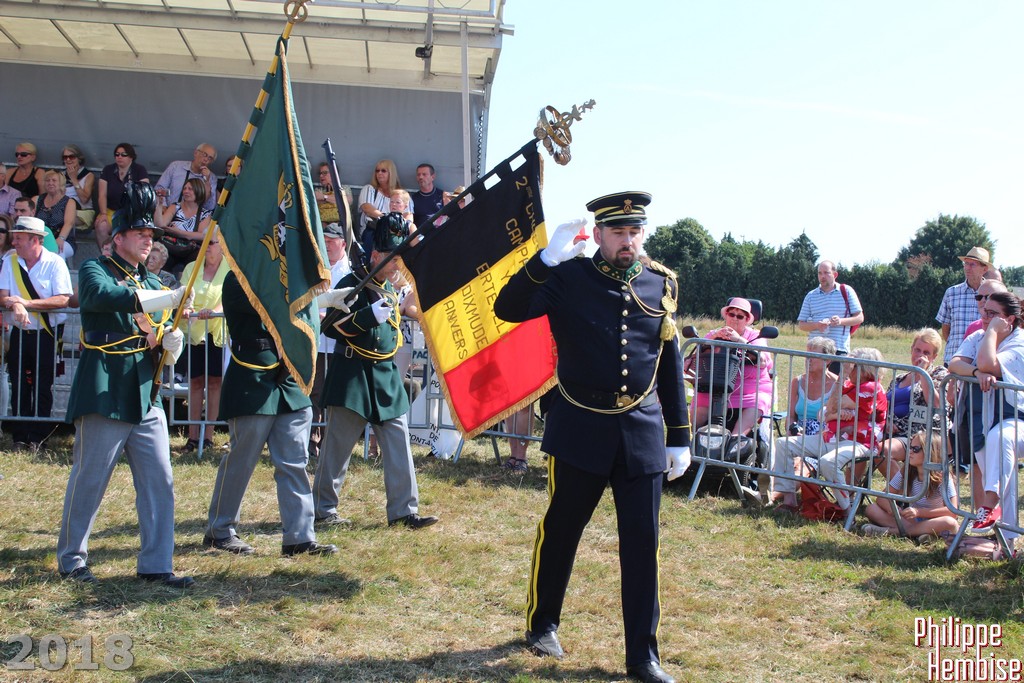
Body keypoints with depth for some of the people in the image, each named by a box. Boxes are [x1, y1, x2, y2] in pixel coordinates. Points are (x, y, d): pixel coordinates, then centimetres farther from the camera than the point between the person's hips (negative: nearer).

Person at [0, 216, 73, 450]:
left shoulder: (55, 263, -7)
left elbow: (63, 300, -15)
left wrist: (27, 303, -20)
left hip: (48, 334, -3)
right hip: (20, 332, 4)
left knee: (43, 386, 0)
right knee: (19, 385, 5)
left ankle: (37, 436, 10)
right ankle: (19, 436, 13)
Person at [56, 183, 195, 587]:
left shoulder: (154, 285, 18)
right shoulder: (95, 271, -1)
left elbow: (168, 345, 18)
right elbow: (104, 296, -26)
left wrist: (171, 340, -8)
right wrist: (168, 299, -36)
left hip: (146, 398, 6)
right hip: (104, 395, -6)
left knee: (159, 482, 2)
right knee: (89, 480, 3)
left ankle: (155, 565, 9)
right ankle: (71, 559, 19)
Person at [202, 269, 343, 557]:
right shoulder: (239, 280, -8)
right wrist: (328, 296, -26)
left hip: (289, 383, 7)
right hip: (252, 386, -7)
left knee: (294, 464, 3)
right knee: (241, 461, 3)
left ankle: (300, 537, 5)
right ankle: (219, 531, 19)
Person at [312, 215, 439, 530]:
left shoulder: (389, 289, 15)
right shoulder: (351, 284, -9)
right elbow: (331, 327, -16)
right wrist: (369, 316, -24)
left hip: (386, 377, 7)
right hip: (353, 376, -7)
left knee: (398, 442, 2)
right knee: (338, 445, 1)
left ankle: (404, 510, 6)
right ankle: (323, 507, 13)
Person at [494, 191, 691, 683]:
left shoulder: (662, 284, 6)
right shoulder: (568, 277, -4)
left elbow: (670, 366, 11)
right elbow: (508, 310, -16)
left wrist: (679, 438, 10)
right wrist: (546, 258, -26)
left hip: (642, 434, 2)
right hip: (580, 431, -2)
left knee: (642, 543, 3)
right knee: (560, 531, 11)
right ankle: (542, 625, 33)